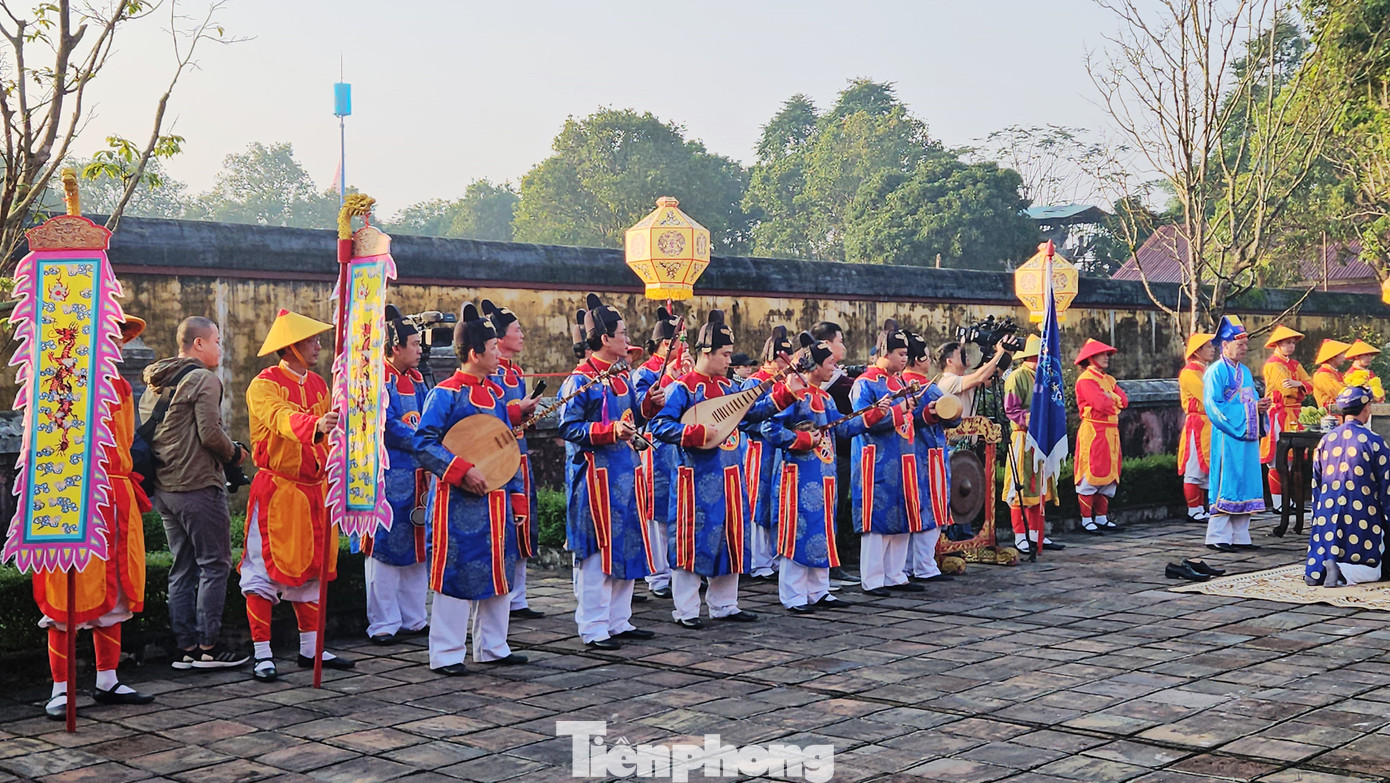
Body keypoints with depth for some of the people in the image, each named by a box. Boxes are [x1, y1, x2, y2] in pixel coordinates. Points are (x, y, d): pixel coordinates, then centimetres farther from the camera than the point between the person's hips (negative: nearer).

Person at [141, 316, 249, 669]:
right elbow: (211, 434, -18)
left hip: (163, 489, 8)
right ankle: (208, 646, 0)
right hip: (199, 487, -8)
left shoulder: (154, 384, 15)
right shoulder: (204, 380, -11)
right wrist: (235, 452, -1)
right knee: (214, 565, -1)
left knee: (182, 568, 12)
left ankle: (185, 647, 13)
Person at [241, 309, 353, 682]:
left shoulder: (318, 385, 12)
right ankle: (262, 654, 3)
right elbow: (283, 419, -31)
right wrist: (314, 426, -50)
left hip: (314, 489, 7)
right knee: (265, 571, -3)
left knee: (310, 569, 12)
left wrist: (333, 482, 12)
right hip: (275, 489, -7)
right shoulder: (264, 385, -11)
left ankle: (310, 648, 21)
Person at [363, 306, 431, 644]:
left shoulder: (415, 378, 13)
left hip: (417, 476, 8)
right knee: (386, 547, -2)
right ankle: (383, 624, 6)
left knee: (417, 546, 11)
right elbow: (386, 426, -17)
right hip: (387, 477, -8)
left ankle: (413, 619, 21)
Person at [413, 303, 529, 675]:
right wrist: (463, 471, -24)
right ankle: (446, 655, 7)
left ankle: (493, 647, 25)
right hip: (459, 503, -7)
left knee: (498, 571, 12)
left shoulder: (495, 392, 12)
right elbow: (423, 442, -17)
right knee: (457, 573, -3)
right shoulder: (446, 393, -11)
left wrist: (517, 497, 14)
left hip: (496, 500, 8)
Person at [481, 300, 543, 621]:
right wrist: (518, 410, -19)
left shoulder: (516, 372, 16)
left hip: (519, 457, 9)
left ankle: (517, 600, 18)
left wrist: (528, 410, 5)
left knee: (522, 532, 11)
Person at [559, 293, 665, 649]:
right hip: (596, 474, -9)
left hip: (625, 472, 9)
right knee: (597, 552, -4)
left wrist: (650, 402, 3)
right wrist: (610, 430, -25)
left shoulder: (622, 377, 13)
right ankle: (593, 629, 4)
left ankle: (619, 621, 23)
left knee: (628, 547, 12)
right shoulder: (581, 379, -12)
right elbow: (568, 428, -16)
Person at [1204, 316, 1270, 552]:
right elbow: (1213, 406, -15)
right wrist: (1233, 426, -19)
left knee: (1246, 484, 9)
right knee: (1225, 485, -7)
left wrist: (1260, 406, 2)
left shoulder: (1245, 371, 19)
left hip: (1248, 437, 8)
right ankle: (1217, 536, -2)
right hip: (1228, 437, -8)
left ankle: (1240, 536, 14)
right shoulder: (1216, 371, -8)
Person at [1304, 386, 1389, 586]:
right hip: (1362, 521, -4)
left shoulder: (1325, 441, 5)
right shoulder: (1374, 442, -9)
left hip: (1327, 519, 4)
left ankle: (1316, 569, -14)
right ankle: (1342, 572, -21)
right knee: (1372, 571, 10)